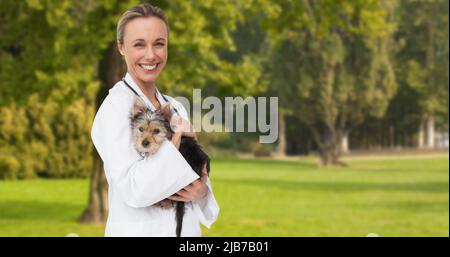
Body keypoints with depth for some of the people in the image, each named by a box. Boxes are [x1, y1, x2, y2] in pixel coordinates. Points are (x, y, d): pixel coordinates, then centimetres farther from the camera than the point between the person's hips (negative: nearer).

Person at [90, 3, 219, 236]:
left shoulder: (175, 107, 7)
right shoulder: (117, 106, -13)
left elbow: (196, 174, 12)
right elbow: (133, 189, -23)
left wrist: (201, 190, -8)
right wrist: (177, 136, -20)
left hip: (187, 228, 6)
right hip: (138, 229, -6)